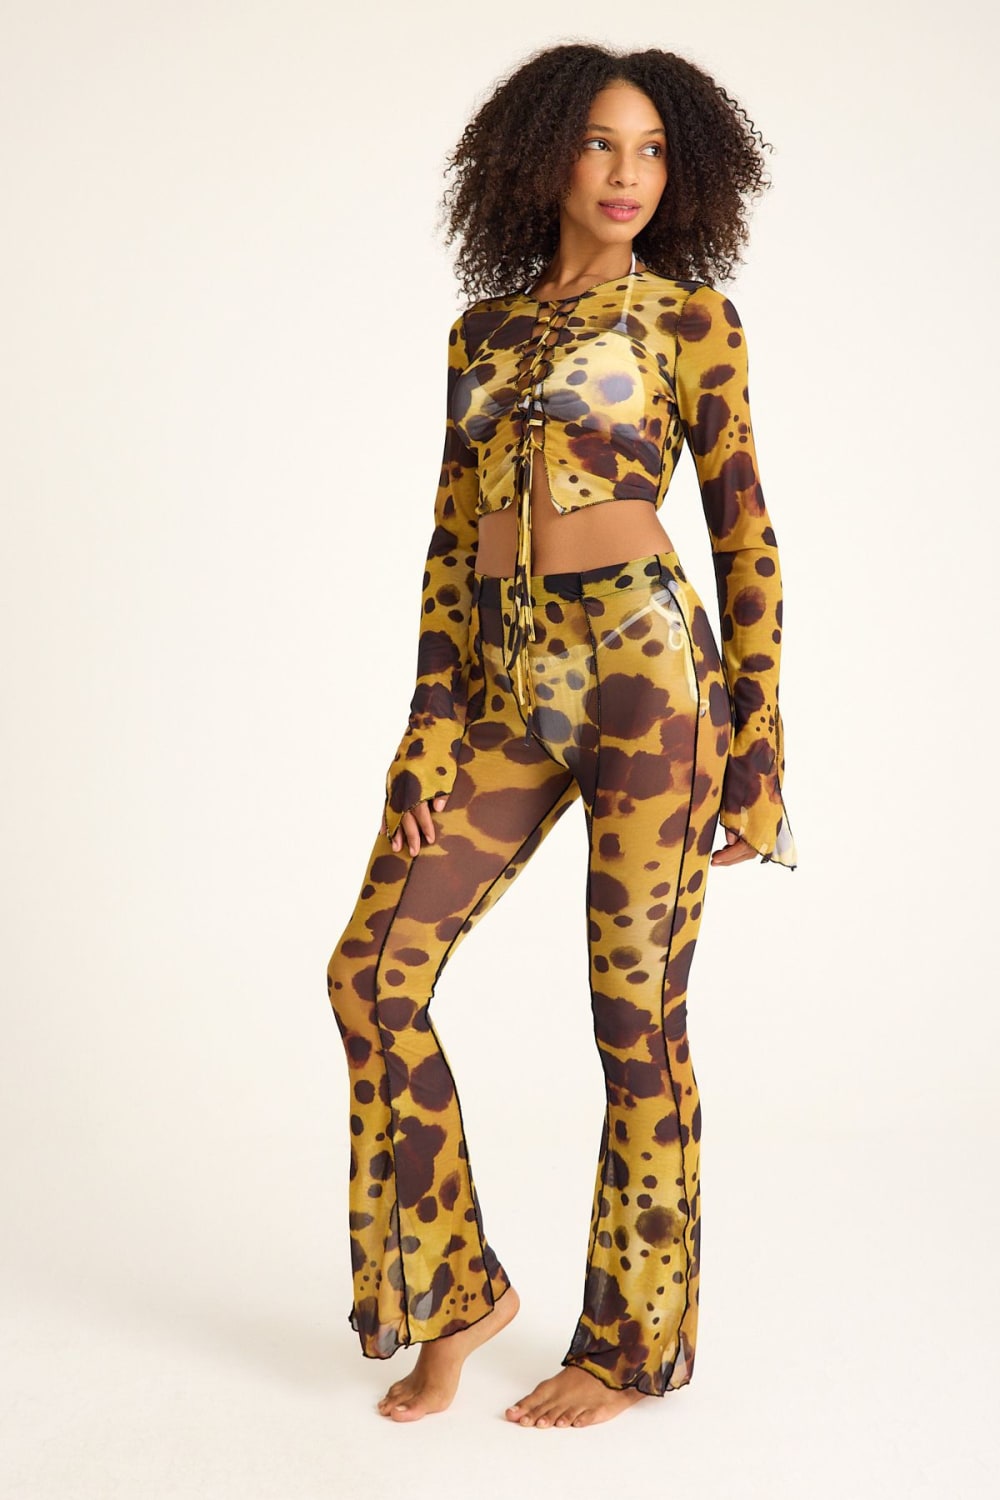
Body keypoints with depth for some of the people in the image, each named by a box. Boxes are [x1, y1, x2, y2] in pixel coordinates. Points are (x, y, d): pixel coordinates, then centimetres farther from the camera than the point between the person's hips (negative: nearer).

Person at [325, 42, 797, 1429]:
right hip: (504, 685, 5)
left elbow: (745, 538, 0)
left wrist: (756, 752, -4)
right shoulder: (483, 328, 16)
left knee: (637, 1014, 1)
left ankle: (632, 1341, 19)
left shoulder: (689, 314, 3)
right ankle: (456, 1288, 17)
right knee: (375, 972, -1)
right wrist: (430, 737, 3)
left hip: (642, 666, -5)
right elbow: (451, 542, 12)